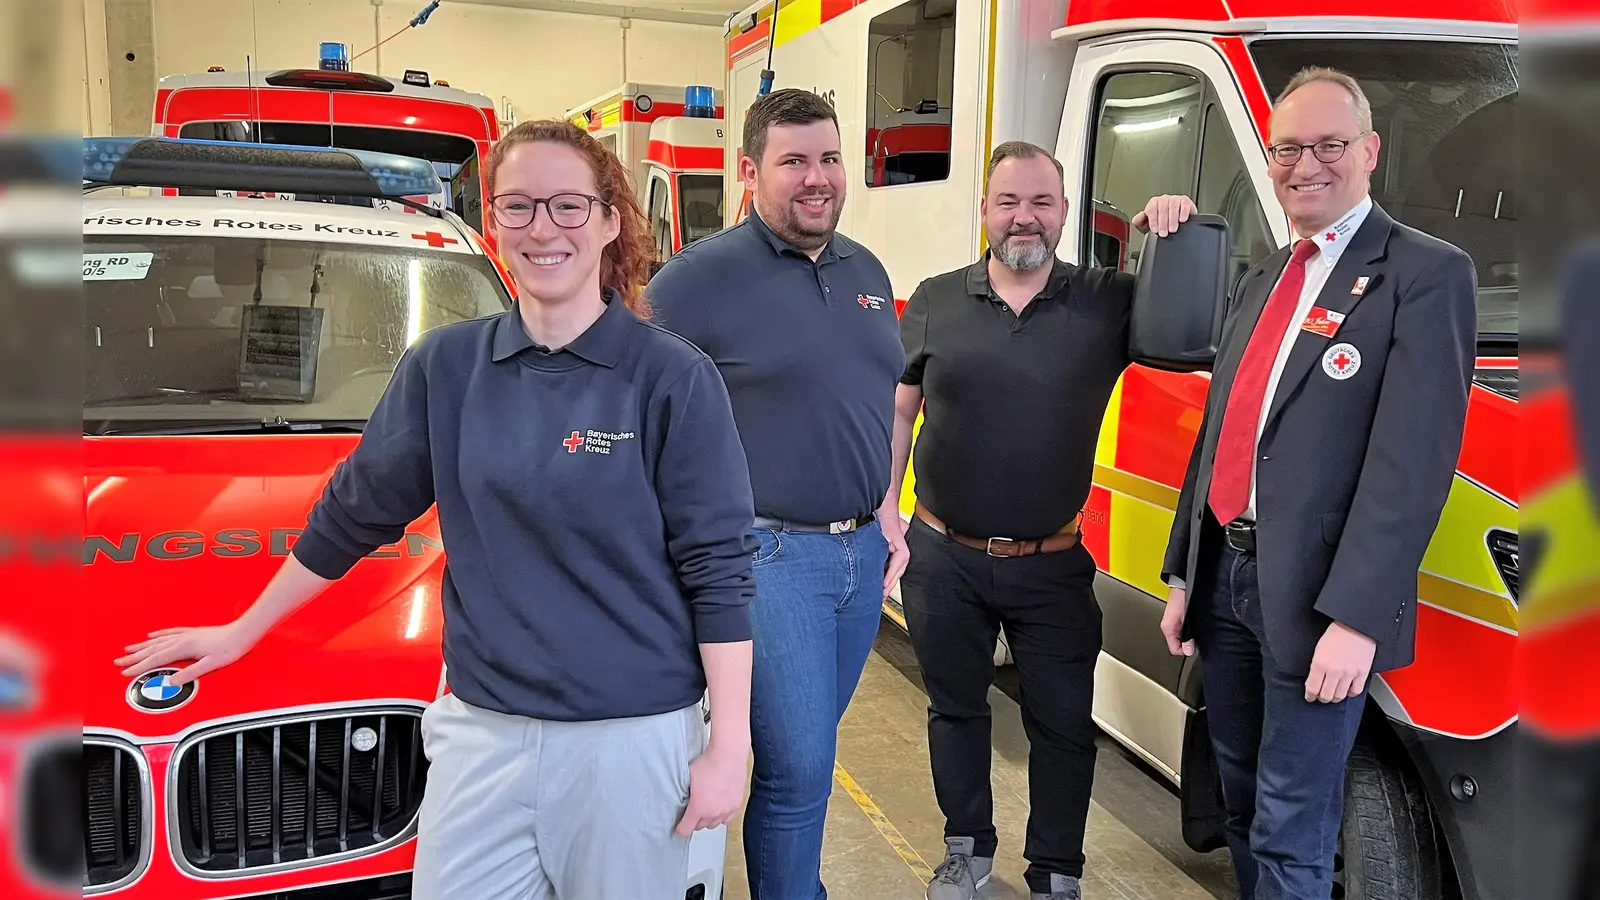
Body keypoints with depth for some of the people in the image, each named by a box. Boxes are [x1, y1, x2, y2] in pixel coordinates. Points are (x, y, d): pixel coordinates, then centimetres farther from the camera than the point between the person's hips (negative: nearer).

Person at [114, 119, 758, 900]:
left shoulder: (672, 378, -8)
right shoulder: (445, 366, 2)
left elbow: (719, 570, -7)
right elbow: (353, 514, 13)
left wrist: (728, 745, -9)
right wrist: (243, 630, 19)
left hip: (632, 732, -2)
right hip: (480, 726, 3)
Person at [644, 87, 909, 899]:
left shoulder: (866, 272, 11)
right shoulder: (699, 277, -11)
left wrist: (886, 510, 15)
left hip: (863, 550, 7)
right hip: (771, 554, -6)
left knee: (808, 752, 19)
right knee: (799, 766, -2)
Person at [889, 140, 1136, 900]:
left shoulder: (1108, 302, -4)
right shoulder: (935, 301, 0)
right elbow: (896, 414, 6)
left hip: (1052, 567, -1)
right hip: (943, 558, 1)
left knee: (1063, 723, 9)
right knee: (955, 708, 17)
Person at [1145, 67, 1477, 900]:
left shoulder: (1426, 274, -8)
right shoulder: (1261, 279, 15)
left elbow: (1413, 462, -17)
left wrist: (1355, 618, -22)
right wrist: (1181, 574, 14)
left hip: (1312, 595, -7)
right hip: (1223, 575, 7)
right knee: (1242, 803, 20)